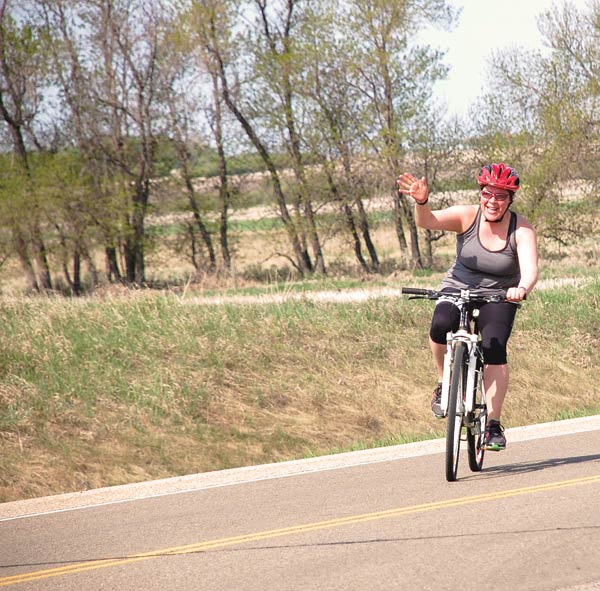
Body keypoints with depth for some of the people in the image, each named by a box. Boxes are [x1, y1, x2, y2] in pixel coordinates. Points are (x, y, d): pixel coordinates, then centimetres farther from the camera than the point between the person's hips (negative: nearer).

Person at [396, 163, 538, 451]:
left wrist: (522, 288, -50)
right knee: (440, 326, -31)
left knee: (494, 348, -23)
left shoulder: (522, 230, -14)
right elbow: (427, 221, -25)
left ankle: (493, 424, -13)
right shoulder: (467, 216, -12)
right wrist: (421, 201, -47)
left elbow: (530, 269, -28)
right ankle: (444, 382, -3)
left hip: (497, 297, 0)